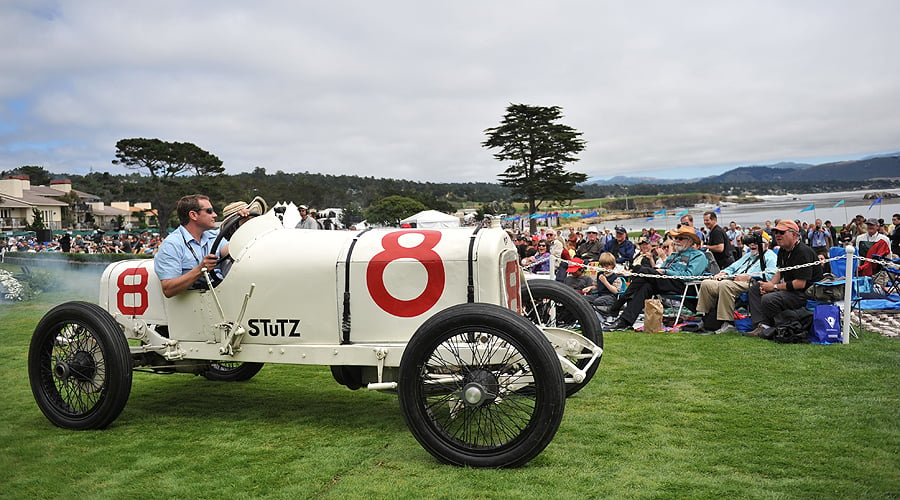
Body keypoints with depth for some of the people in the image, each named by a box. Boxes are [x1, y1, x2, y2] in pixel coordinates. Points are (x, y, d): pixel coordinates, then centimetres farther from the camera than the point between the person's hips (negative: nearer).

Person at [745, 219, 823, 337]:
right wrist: (769, 284, -1)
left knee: (768, 300, -30)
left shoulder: (803, 252, -21)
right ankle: (762, 325, -8)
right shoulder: (783, 250, 10)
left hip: (805, 293, -10)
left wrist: (774, 287, -18)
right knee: (755, 288, 6)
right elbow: (780, 271, 20)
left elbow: (800, 284, -24)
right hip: (788, 287, 11)